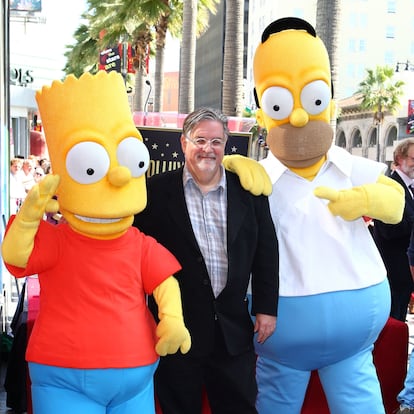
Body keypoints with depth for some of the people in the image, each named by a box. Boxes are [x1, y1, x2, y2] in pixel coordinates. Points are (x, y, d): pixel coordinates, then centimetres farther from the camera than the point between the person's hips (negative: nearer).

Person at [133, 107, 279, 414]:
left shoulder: (249, 191, 5)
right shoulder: (158, 190, -2)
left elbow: (266, 252, 6)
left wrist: (266, 308, 4)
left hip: (233, 329, 2)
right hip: (176, 327, -2)